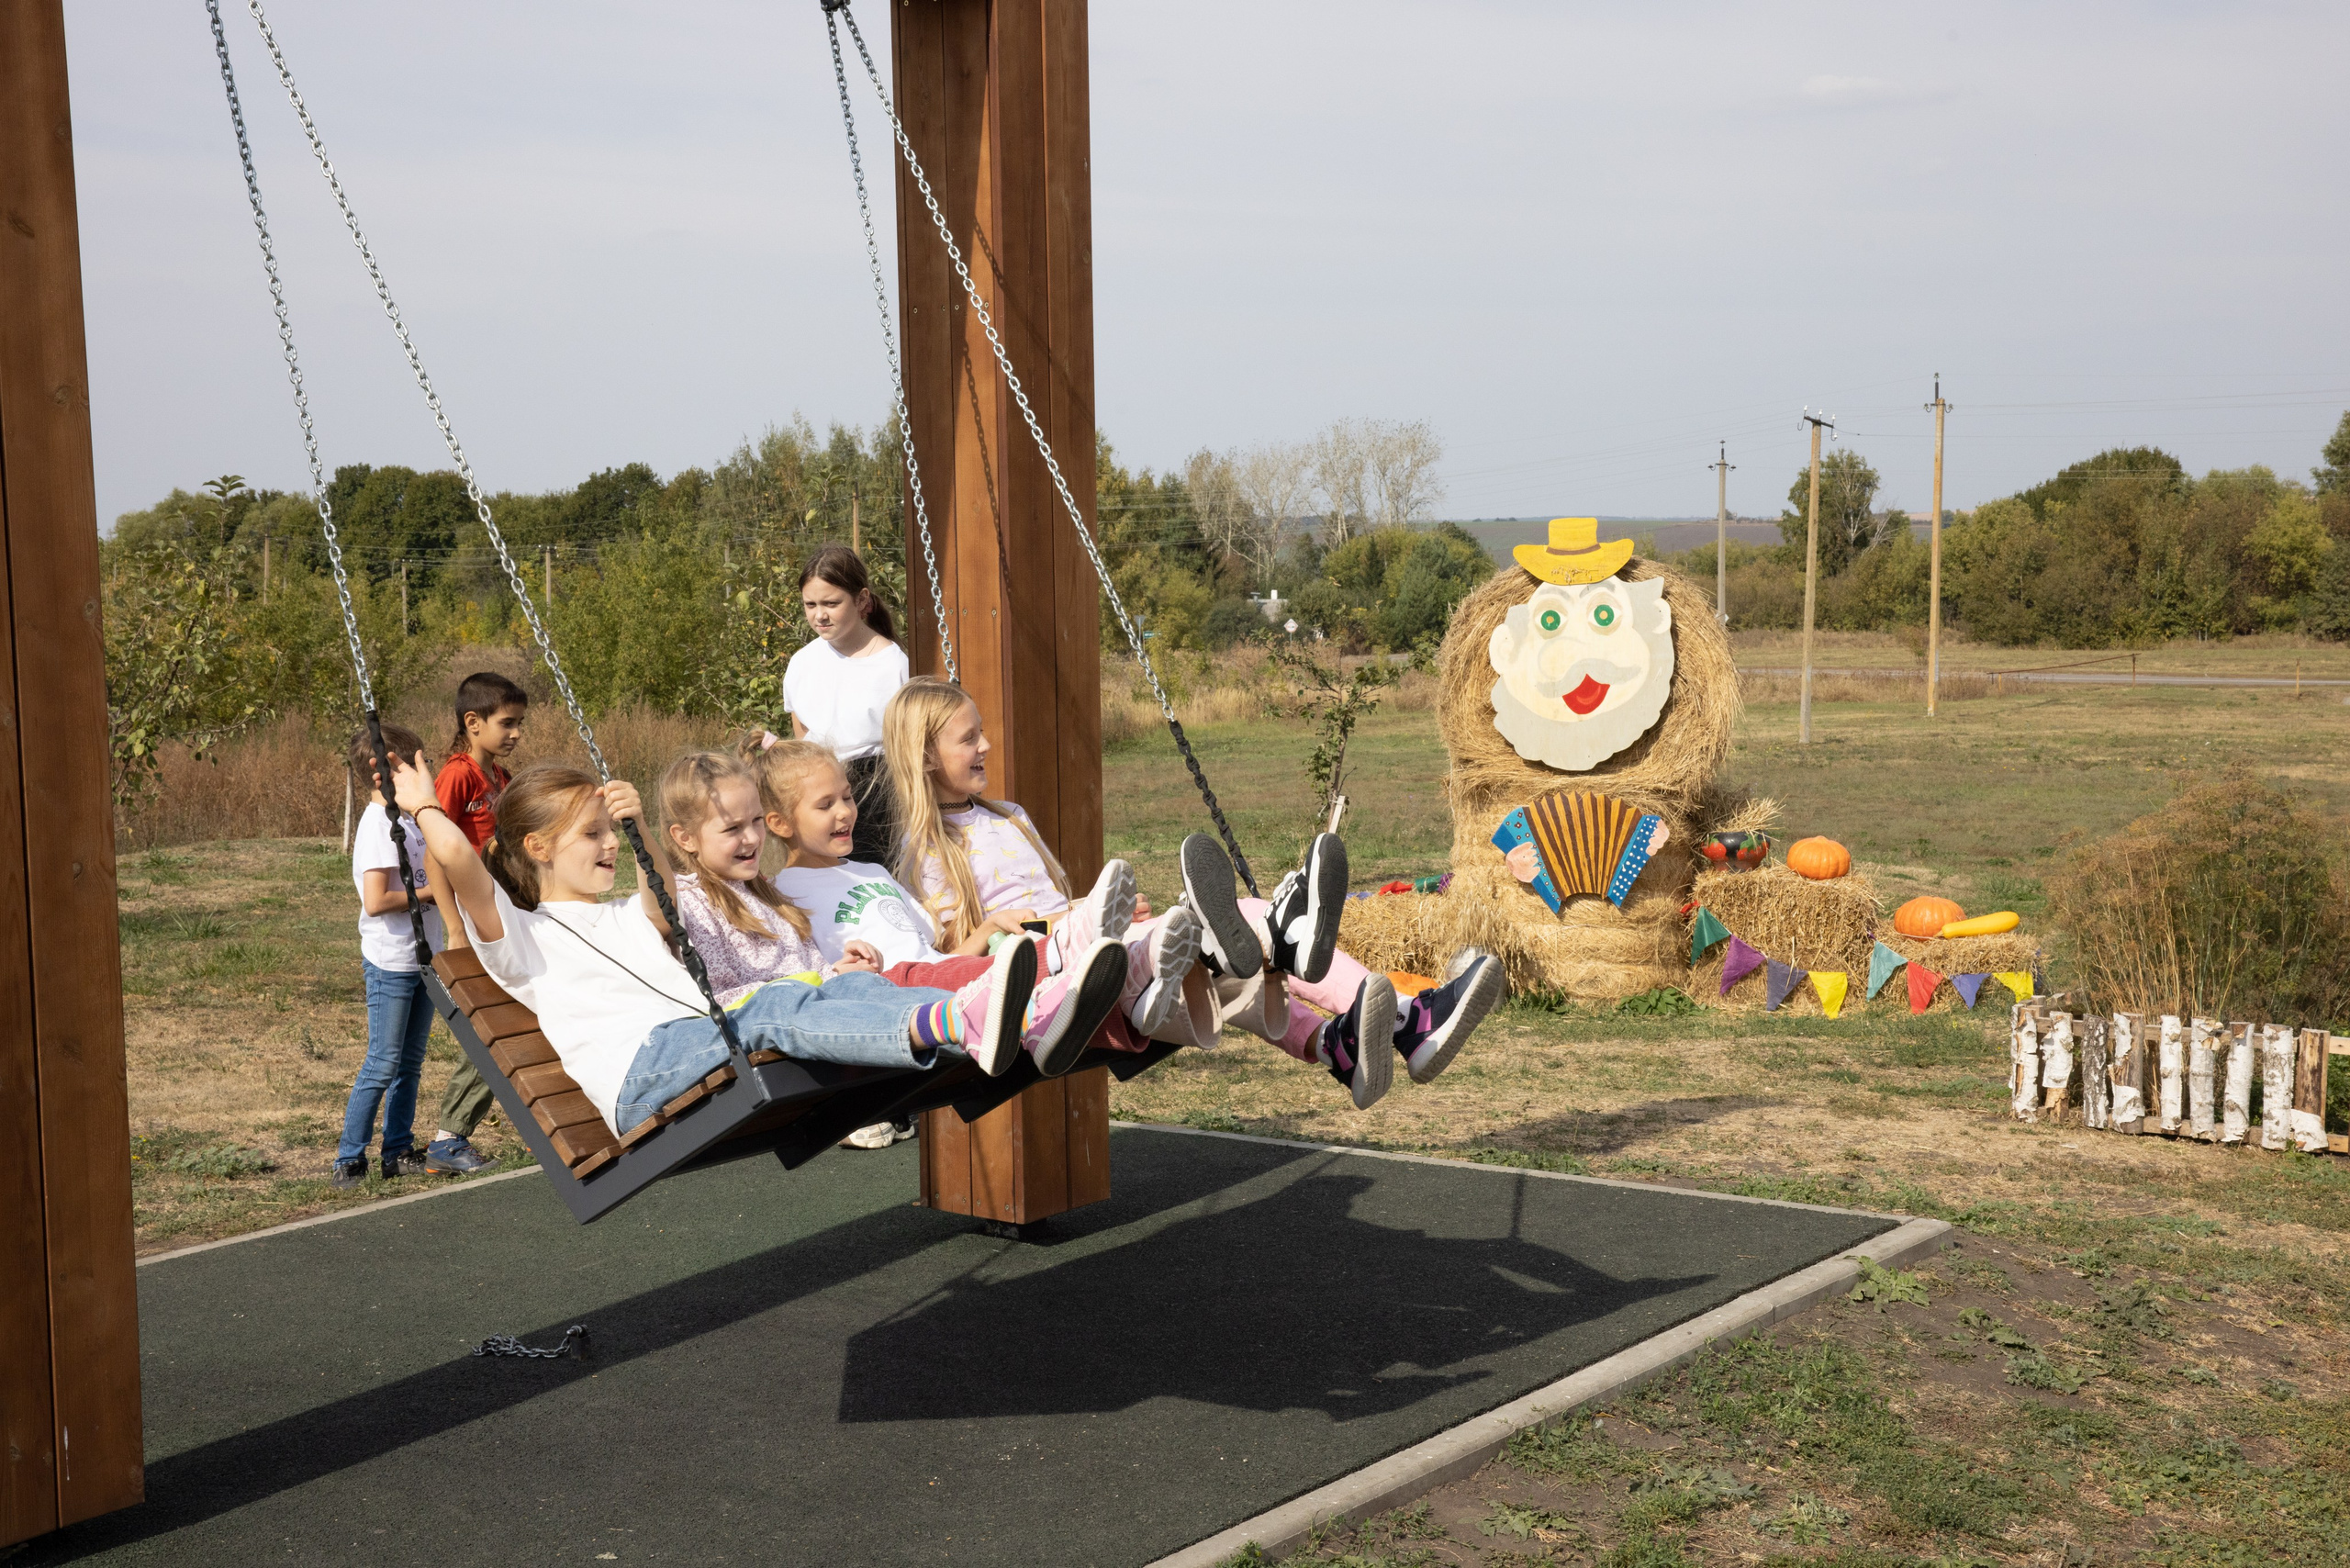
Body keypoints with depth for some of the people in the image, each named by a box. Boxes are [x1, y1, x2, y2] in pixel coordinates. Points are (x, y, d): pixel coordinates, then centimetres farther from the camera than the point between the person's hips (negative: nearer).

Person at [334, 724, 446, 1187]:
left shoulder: (407, 818, 11)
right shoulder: (378, 824, -17)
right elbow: (377, 901, -24)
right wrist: (432, 892, -15)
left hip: (422, 958, 9)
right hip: (391, 965, -9)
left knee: (409, 1062, 13)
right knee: (383, 1065, -4)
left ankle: (399, 1152, 21)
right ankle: (349, 1160, 4)